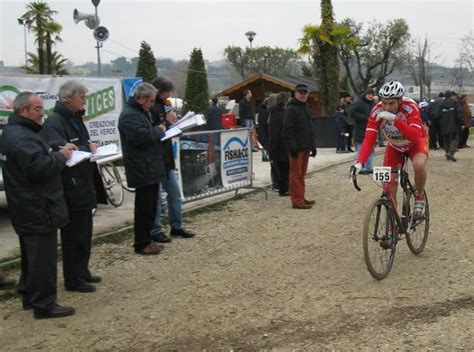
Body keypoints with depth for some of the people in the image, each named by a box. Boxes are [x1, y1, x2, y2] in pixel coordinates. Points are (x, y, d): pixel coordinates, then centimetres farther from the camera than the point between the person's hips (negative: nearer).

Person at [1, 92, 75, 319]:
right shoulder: (21, 137, -21)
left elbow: (36, 156, 24)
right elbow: (39, 167, -29)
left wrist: (57, 149, 7)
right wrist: (61, 156, -14)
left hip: (28, 208, 11)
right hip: (38, 209, -11)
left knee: (32, 255, 20)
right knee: (43, 257, -5)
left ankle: (29, 296, 31)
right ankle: (44, 305, 1)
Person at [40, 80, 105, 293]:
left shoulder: (75, 119, 14)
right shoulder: (54, 123, -16)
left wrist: (92, 148, 4)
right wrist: (88, 149, -17)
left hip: (84, 186, 9)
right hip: (70, 189, -9)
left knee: (85, 232, 17)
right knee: (73, 234, -1)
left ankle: (82, 272, 30)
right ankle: (73, 280, 10)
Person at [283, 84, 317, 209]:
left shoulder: (305, 107, 19)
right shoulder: (292, 108, -10)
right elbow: (287, 129, -17)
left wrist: (312, 146, 22)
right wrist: (292, 147, -22)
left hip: (305, 147, 9)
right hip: (296, 148, -9)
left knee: (302, 174, 14)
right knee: (296, 174, -6)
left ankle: (301, 198, 20)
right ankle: (297, 200, -5)